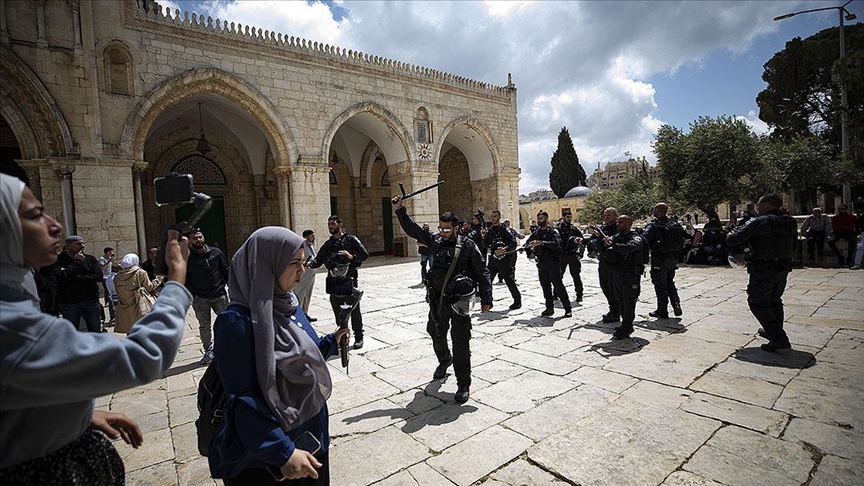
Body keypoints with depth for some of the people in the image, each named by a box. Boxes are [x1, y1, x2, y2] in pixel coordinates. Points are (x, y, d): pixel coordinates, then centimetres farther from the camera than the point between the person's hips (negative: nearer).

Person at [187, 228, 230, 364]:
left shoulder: (216, 252, 0)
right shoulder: (188, 257, -3)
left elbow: (226, 271, 4)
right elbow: (184, 279, 0)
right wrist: (192, 294, -7)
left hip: (219, 295, 1)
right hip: (200, 299, -1)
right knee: (204, 326, 9)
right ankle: (209, 352, 21)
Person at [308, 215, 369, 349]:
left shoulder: (351, 239, 0)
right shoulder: (328, 244, 13)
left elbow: (365, 254, -3)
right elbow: (318, 260, 10)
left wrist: (352, 256, -19)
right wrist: (310, 263, -11)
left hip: (349, 280, -5)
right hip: (334, 282, 5)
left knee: (354, 311, 1)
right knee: (338, 312, 11)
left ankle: (359, 337, 13)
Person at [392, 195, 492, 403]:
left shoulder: (467, 245, -10)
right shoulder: (435, 240, 3)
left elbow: (482, 273, -7)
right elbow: (412, 229, 7)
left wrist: (486, 299, -11)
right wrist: (399, 210, -1)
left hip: (458, 300, -5)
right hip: (437, 298, 6)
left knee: (460, 341, -4)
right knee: (436, 334, 22)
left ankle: (463, 384, 9)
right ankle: (444, 361, 52)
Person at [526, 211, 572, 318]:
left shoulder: (553, 231, -3)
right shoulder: (536, 233, 15)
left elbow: (556, 244, -20)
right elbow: (527, 243, 14)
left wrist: (542, 242, -29)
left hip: (552, 261, -6)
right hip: (541, 263, 6)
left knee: (558, 285, -6)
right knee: (545, 286, 8)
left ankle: (567, 308, 2)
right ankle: (549, 308, 15)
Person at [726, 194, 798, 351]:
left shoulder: (760, 222, -17)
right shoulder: (791, 222, 7)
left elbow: (733, 239, -21)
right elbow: (793, 245, 20)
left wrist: (731, 235, 1)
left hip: (763, 271, -8)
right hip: (783, 269, 8)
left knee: (757, 303, 1)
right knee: (774, 300, 24)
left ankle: (779, 339, -5)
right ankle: (773, 331, 38)